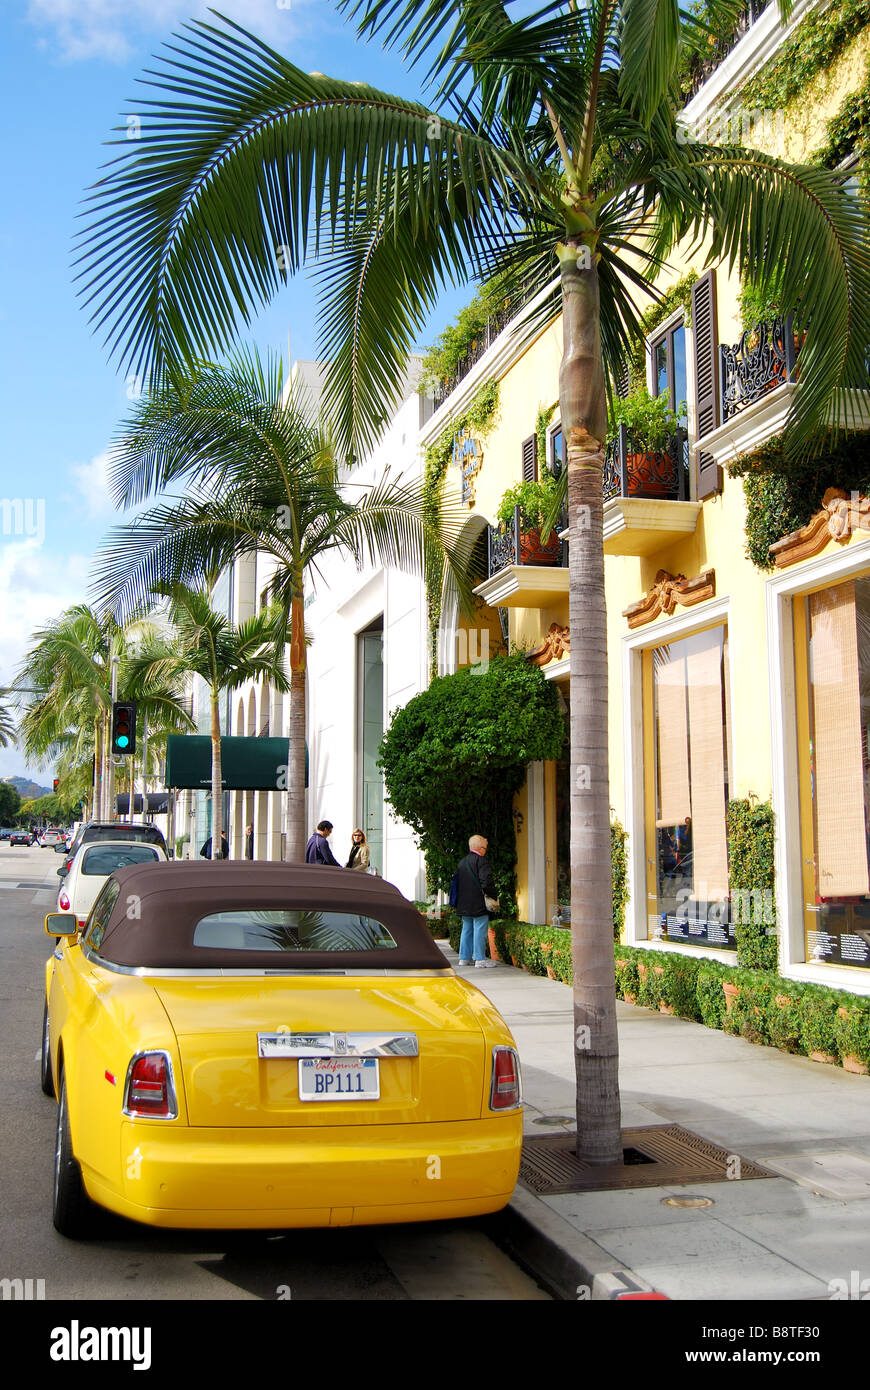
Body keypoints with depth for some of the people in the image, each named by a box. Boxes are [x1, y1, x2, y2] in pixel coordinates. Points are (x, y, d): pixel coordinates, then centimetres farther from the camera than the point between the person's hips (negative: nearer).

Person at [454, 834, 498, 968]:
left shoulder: (462, 862, 15)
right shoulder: (481, 860, -11)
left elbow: (457, 882, 19)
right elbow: (487, 880, -19)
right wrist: (492, 896, -8)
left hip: (464, 905, 8)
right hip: (478, 904, -8)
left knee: (467, 930, 14)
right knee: (480, 930, -5)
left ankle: (464, 957, 17)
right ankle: (480, 959, -5)